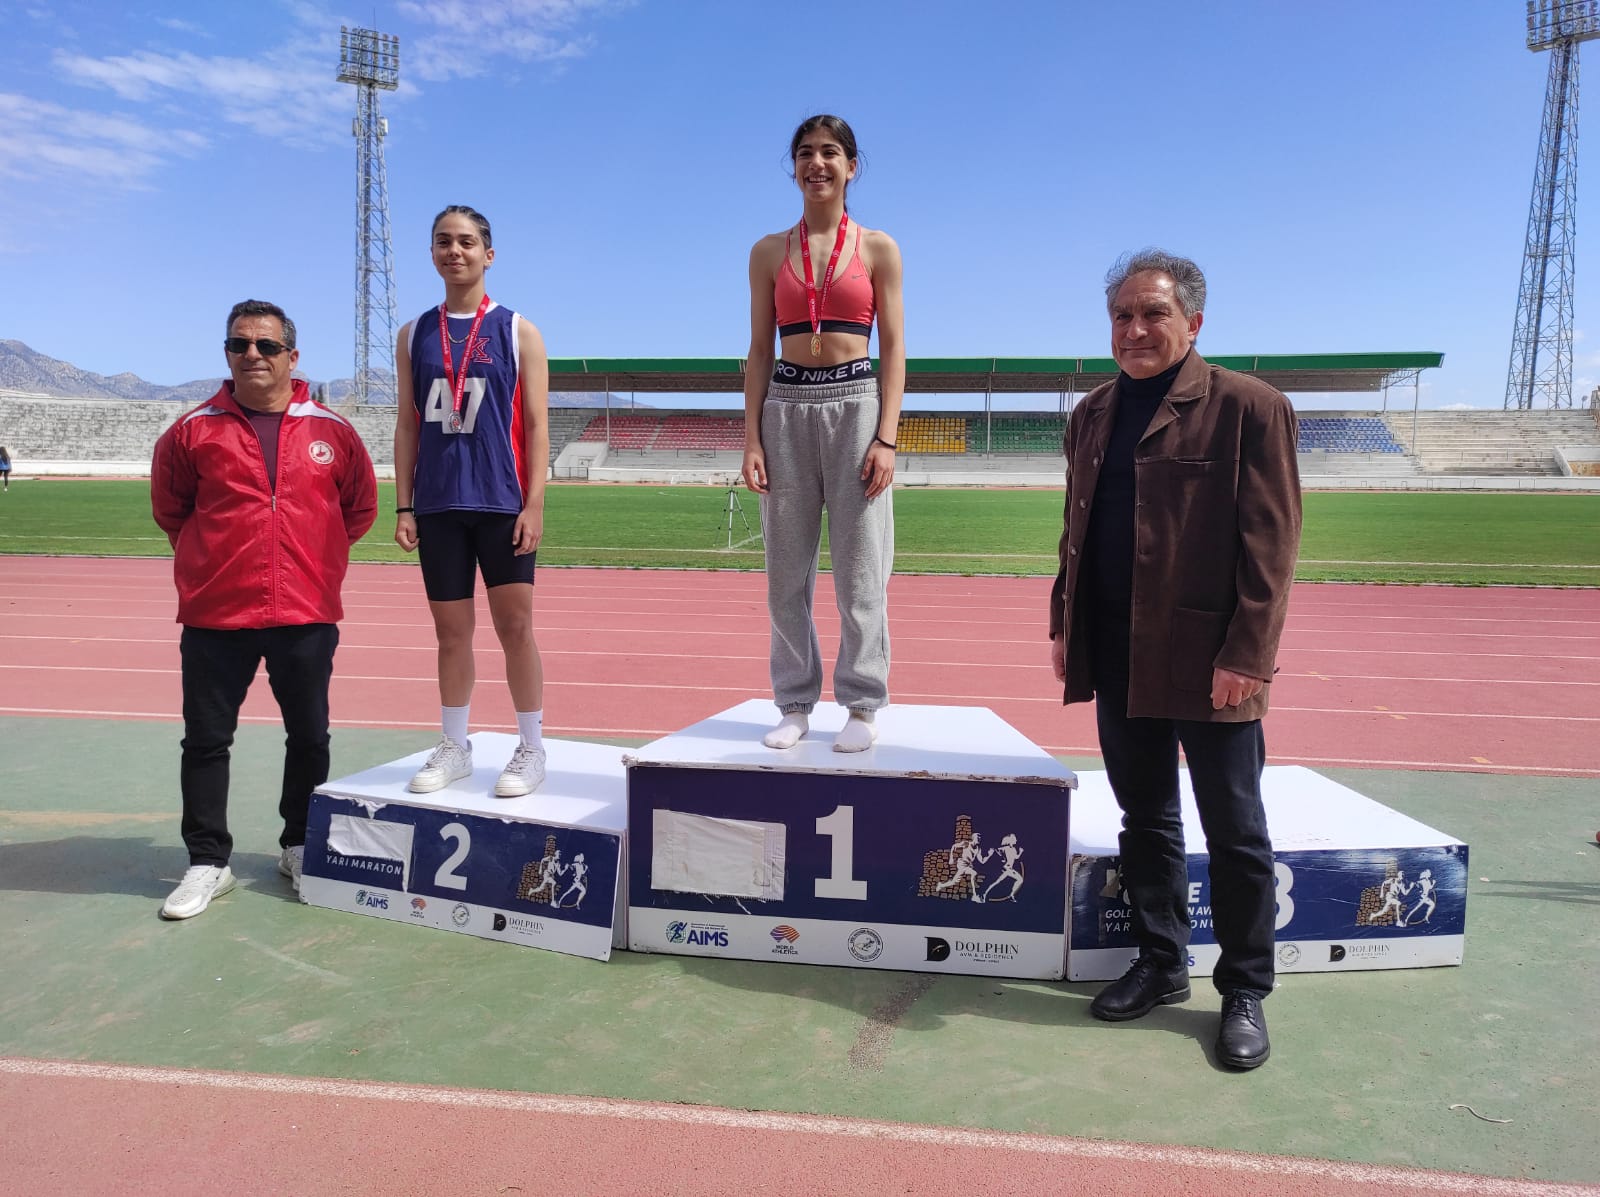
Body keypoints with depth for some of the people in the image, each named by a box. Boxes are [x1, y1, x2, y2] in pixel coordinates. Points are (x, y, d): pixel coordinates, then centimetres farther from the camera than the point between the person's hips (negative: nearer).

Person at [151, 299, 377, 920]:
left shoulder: (332, 432, 1)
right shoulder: (193, 431, 0)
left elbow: (360, 507, 12)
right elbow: (169, 508, 13)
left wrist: (318, 558, 8)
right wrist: (210, 556, 10)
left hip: (307, 615, 1)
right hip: (214, 615, 0)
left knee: (309, 736, 11)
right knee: (206, 740, 6)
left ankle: (300, 847, 29)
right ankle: (208, 863, 20)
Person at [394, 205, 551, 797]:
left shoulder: (518, 332, 3)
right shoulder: (415, 335, 11)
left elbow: (536, 425, -1)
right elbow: (407, 423, 10)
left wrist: (534, 505, -9)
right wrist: (403, 506, 4)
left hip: (502, 503, -3)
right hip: (437, 505, 3)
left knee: (515, 624, -1)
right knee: (451, 630, 9)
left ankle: (531, 750, 11)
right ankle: (454, 748, 21)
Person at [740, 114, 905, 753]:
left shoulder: (878, 248, 6)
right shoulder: (769, 252, 11)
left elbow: (893, 350, 2)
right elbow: (760, 350, 9)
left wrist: (886, 438, -9)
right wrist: (752, 440, -1)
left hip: (856, 404, -2)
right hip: (786, 408, 2)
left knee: (860, 570, 0)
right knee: (787, 570, 5)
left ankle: (861, 705, 13)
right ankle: (795, 703, 16)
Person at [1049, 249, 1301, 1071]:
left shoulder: (1248, 408, -6)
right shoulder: (1094, 413, 12)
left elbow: (1271, 544, -11)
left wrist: (1246, 655, -16)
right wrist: (1064, 624, 10)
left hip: (1209, 662, -5)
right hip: (1121, 660, 6)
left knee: (1235, 835, 8)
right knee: (1144, 822, 16)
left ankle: (1245, 993, 25)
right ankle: (1161, 963, 33)